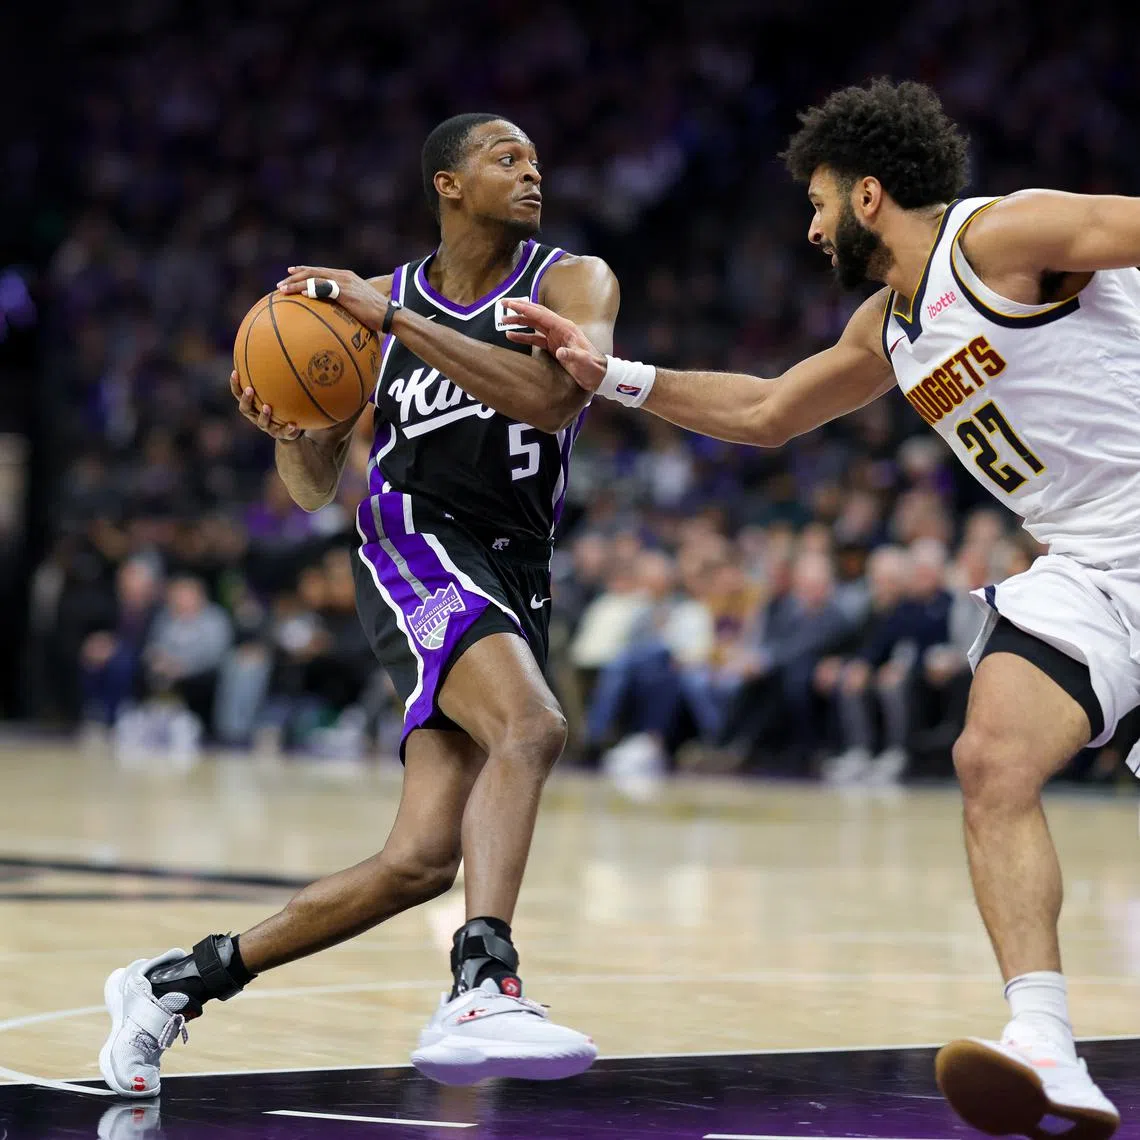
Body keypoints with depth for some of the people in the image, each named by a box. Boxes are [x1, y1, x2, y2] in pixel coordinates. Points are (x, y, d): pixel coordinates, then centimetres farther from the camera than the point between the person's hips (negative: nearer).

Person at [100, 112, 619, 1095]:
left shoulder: (573, 281, 3)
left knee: (423, 862, -4)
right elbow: (315, 488, 12)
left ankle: (176, 982, 12)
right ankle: (482, 990, -47)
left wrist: (396, 322, -23)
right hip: (416, 545, -2)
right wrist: (288, 431, -12)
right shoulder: (379, 298, 8)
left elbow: (553, 398, -20)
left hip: (514, 580, 2)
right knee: (531, 728, -33)